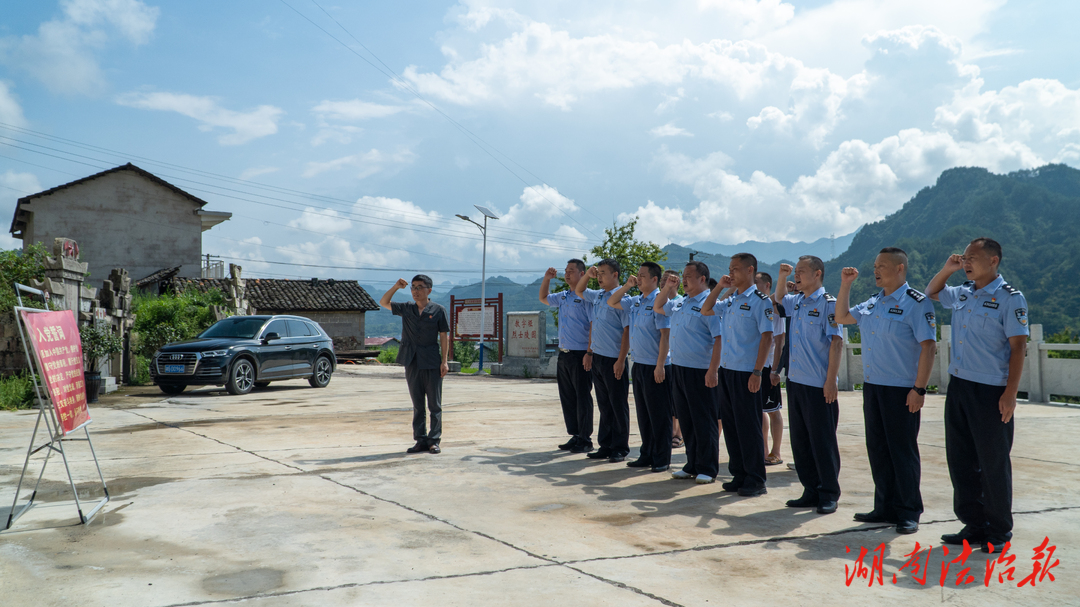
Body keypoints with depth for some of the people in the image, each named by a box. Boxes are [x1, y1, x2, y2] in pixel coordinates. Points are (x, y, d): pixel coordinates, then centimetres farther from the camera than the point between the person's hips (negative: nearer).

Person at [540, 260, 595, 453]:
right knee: (567, 397, 12)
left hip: (580, 355, -8)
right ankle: (575, 436, 21)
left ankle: (585, 440, 6)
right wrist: (546, 279, 17)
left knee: (582, 398, -1)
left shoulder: (587, 297, -10)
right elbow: (543, 298, 32)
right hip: (563, 354, 8)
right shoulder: (563, 297, 14)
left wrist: (589, 353, -22)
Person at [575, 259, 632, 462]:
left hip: (613, 360, -7)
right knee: (603, 405, 13)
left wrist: (621, 360, -19)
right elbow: (578, 291, 29)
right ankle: (606, 446, 20)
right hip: (597, 358, 7)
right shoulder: (597, 296, 11)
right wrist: (587, 275, 10)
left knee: (618, 405, 2)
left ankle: (620, 449, 10)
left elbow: (627, 330, -15)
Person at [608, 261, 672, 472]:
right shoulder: (635, 302, 10)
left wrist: (660, 366, -21)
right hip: (639, 365, 8)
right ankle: (647, 455, 23)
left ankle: (662, 459, 9)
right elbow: (612, 302, 23)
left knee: (659, 415, 1)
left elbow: (665, 335, -17)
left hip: (655, 367, -8)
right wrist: (627, 286, 7)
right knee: (643, 413, 14)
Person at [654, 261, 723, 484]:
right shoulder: (680, 303, 13)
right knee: (686, 421, 14)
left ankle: (707, 469, 11)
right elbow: (657, 307, 31)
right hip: (678, 368, 8)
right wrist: (667, 288, 13)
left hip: (700, 372, -8)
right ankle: (692, 466, 25)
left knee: (704, 422, 1)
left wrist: (713, 370, -23)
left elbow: (719, 339, -18)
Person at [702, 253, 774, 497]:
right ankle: (739, 475, 22)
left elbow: (767, 337, -13)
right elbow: (705, 310, 24)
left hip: (746, 373, -7)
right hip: (727, 370, 7)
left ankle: (756, 481, 9)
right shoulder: (730, 301, 13)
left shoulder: (760, 301, -9)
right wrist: (719, 286, 11)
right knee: (730, 423, 11)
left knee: (748, 426, -1)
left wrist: (757, 372, -18)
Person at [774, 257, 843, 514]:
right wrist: (782, 277, 16)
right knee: (800, 440, 11)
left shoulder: (828, 304, -10)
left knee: (823, 441, 1)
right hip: (795, 381, 7)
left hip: (819, 386, -7)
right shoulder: (796, 302, 11)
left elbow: (836, 342, -14)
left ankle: (829, 495, 12)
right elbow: (779, 299, 35)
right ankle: (811, 491, 21)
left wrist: (831, 380, -18)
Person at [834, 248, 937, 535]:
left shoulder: (916, 303, -10)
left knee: (903, 450, 1)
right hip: (871, 385, 7)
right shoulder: (872, 303, 12)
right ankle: (885, 507, 23)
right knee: (877, 449, 12)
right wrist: (845, 285, 12)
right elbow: (841, 317, 24)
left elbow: (928, 346, -14)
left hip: (902, 390, -7)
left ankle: (908, 513, 13)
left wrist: (919, 389, -19)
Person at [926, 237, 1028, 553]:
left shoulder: (1009, 299, -8)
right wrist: (947, 269, 10)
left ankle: (999, 532, 16)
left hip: (990, 392, -7)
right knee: (960, 459, 10)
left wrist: (1010, 393, -17)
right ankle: (973, 525, 22)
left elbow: (1018, 347, -12)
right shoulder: (962, 295, 11)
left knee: (993, 463, 2)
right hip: (958, 386, 7)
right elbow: (932, 292, 29)